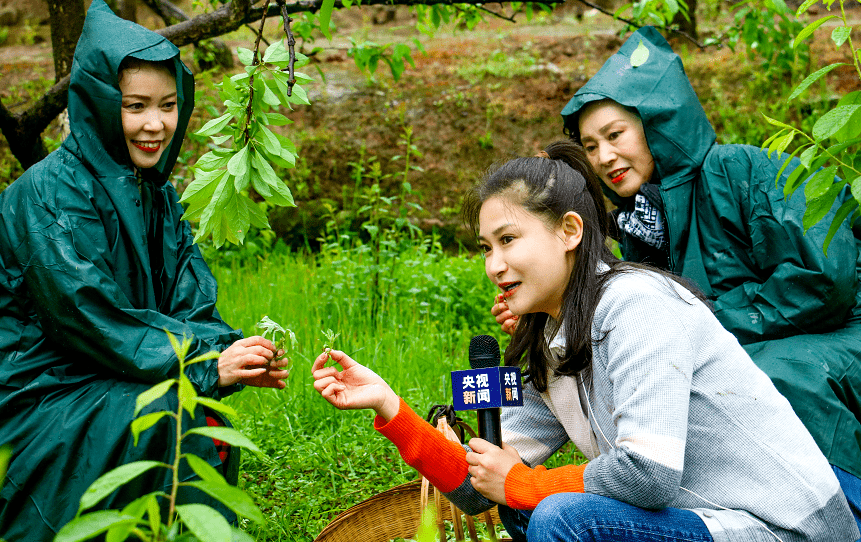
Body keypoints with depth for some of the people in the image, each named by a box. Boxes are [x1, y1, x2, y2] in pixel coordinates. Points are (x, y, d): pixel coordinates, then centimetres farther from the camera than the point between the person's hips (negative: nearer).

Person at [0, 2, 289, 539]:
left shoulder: (157, 195, 9)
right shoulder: (49, 194, -16)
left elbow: (190, 306, 3)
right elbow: (87, 318, -22)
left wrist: (233, 353, -19)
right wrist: (207, 364, -26)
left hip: (100, 389, 7)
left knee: (209, 421, -14)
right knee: (173, 415, -25)